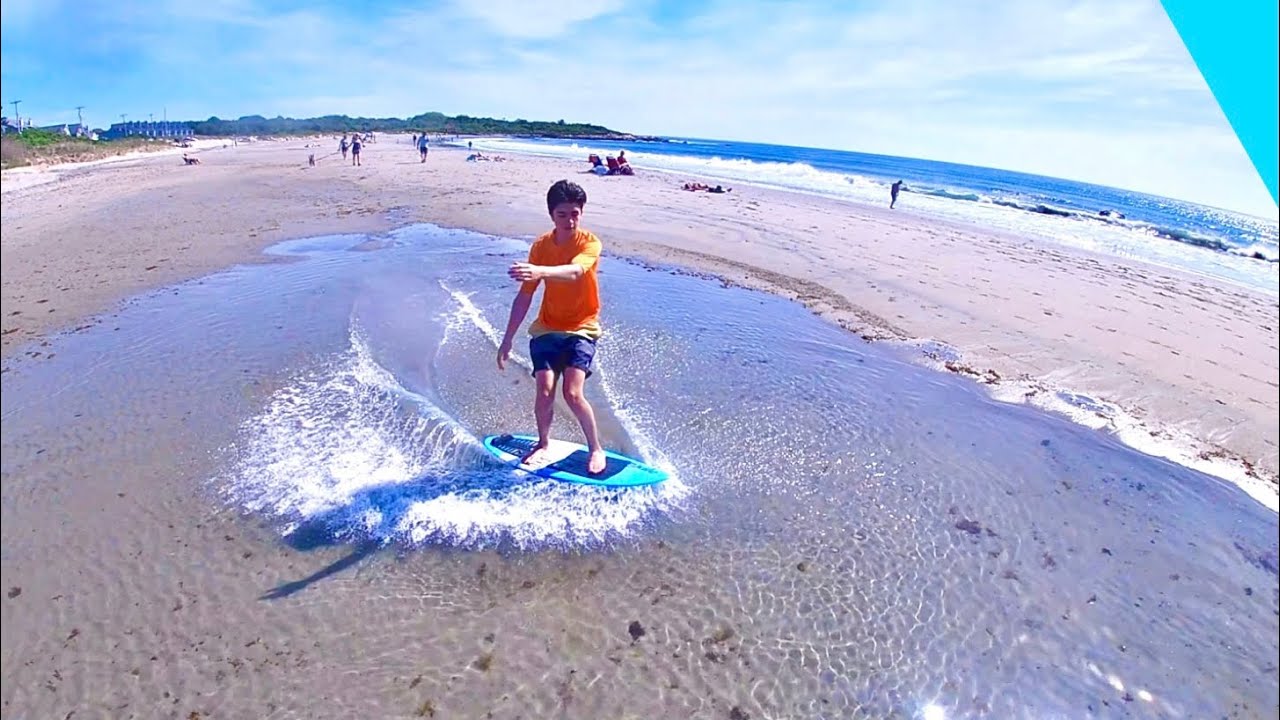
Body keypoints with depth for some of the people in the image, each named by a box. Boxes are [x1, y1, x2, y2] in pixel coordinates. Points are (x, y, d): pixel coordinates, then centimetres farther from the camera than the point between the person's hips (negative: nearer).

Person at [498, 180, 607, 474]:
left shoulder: (590, 243, -13)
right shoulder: (540, 246, 0)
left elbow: (573, 272, -36)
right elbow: (524, 296, 3)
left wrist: (540, 271, -56)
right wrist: (507, 339, 3)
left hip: (581, 328, -3)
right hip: (546, 328, 3)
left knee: (573, 393, -16)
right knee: (544, 392, -8)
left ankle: (596, 448, 7)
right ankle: (543, 444, 20)